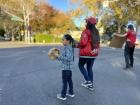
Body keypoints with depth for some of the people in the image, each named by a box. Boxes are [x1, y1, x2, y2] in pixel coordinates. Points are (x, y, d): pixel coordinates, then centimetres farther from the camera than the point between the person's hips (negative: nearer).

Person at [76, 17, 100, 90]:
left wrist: (77, 45, -5)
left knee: (81, 66, 13)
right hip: (94, 53, 7)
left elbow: (83, 43, -22)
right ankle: (91, 85, 22)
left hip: (86, 53, -7)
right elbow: (98, 42, 12)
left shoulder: (86, 31, -14)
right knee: (90, 68, 16)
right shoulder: (96, 32, 9)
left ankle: (88, 81, 5)